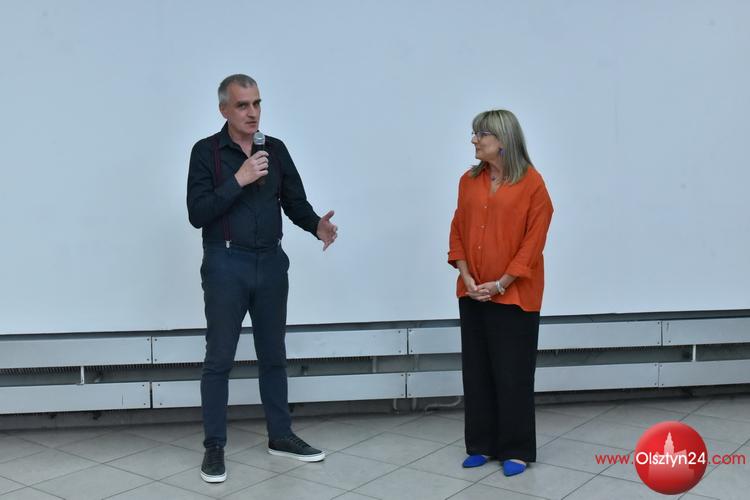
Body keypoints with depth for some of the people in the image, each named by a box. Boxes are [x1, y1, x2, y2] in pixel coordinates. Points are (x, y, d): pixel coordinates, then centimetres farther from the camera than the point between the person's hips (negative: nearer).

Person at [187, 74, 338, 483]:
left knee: (273, 355, 14)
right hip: (226, 265, -4)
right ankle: (214, 446, 16)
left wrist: (317, 225, -14)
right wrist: (239, 180, -22)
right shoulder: (206, 151, -6)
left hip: (271, 264, 4)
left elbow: (294, 202, 6)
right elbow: (198, 213, -14)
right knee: (219, 359, 4)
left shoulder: (276, 150, 7)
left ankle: (280, 436, 27)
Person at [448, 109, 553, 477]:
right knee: (476, 371, 11)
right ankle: (482, 445, 24)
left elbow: (533, 241, -11)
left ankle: (516, 451, 16)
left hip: (513, 295, -5)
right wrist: (466, 277, -5)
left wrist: (501, 284, -14)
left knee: (512, 375, 2)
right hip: (472, 294, 5)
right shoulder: (469, 181, 7)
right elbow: (458, 231, 8)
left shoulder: (531, 183, -9)